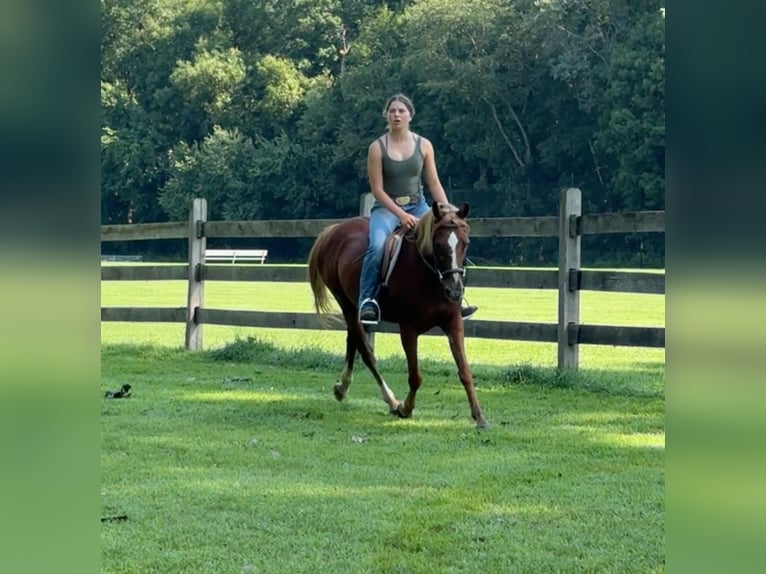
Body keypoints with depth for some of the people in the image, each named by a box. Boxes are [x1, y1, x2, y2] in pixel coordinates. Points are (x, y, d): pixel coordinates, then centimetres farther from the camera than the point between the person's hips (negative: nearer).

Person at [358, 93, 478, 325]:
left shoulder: (423, 145, 3)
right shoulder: (377, 148, -7)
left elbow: (434, 184, 5)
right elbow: (377, 190, -10)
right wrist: (401, 215, -21)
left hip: (417, 206, 3)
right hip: (386, 208, -3)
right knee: (377, 246, -32)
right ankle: (367, 301, -22)